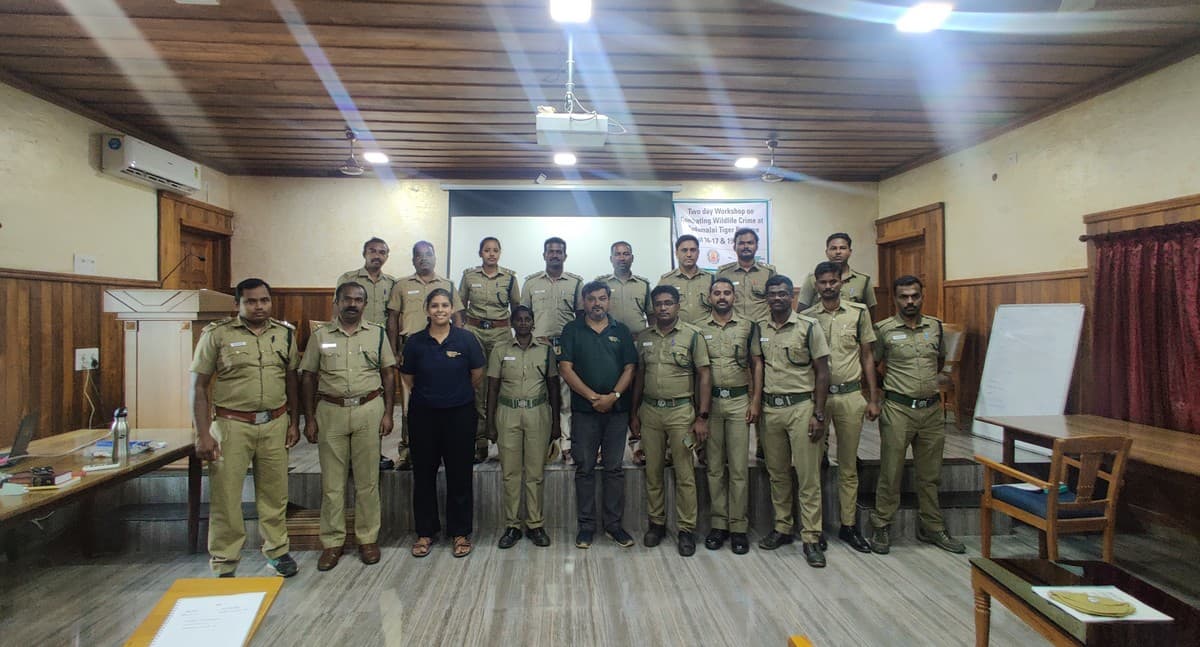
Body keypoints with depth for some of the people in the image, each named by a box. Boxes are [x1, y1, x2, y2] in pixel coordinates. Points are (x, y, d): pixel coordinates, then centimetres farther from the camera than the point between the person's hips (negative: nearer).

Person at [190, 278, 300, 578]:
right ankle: (224, 566, 19)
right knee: (225, 495, 3)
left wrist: (294, 422, 10)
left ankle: (277, 550, 29)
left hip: (275, 423, 3)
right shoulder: (217, 334, -5)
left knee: (274, 492, 12)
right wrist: (203, 434, -10)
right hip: (232, 425, -3)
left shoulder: (284, 333, 6)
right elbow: (198, 386, -4)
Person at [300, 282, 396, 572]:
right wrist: (309, 419, 2)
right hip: (330, 411, 1)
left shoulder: (377, 333, 4)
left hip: (368, 410, 0)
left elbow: (388, 374, 5)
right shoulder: (320, 335, 5)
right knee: (331, 482, 7)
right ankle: (333, 542, 19)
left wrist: (388, 412, -1)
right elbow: (309, 378, 6)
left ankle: (368, 538, 19)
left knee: (367, 480, 6)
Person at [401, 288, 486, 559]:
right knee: (423, 474, 9)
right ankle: (425, 532, 23)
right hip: (423, 414, 1)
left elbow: (477, 374, 6)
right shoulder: (415, 341, -1)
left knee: (459, 474, 5)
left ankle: (460, 532, 19)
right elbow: (407, 377, 11)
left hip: (459, 414, -1)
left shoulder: (466, 339, -5)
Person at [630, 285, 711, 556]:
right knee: (653, 472, 11)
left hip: (681, 411, -3)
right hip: (649, 411, 4)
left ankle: (687, 529, 14)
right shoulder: (643, 337, 9)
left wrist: (702, 417, -9)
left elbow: (704, 376, -4)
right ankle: (657, 523, 25)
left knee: (685, 474, 2)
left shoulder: (692, 335, -3)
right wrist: (634, 414, 10)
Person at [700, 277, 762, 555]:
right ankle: (718, 524, 17)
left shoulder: (748, 326, 5)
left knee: (739, 467, 1)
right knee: (714, 467, 7)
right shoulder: (699, 329, 5)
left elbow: (757, 364, 5)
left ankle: (738, 527, 11)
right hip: (709, 401, 1)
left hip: (739, 401, 0)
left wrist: (756, 401, -3)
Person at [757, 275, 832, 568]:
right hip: (770, 408, 4)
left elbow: (822, 372, -5)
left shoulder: (809, 326, -5)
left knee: (808, 475, 0)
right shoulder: (760, 329, 8)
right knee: (777, 473, 12)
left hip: (801, 406, -4)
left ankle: (811, 538, 8)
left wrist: (818, 414, -10)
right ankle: (781, 528, 25)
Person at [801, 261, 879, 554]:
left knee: (848, 465, 9)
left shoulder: (859, 312, 4)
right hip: (815, 395, 0)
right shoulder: (806, 317, 3)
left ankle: (849, 526, 20)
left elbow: (866, 357, 7)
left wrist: (873, 398, 3)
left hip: (850, 395, 0)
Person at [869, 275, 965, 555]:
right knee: (891, 472, 2)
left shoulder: (935, 325, 7)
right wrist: (895, 381, 3)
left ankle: (932, 528, 27)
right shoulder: (884, 329, -5)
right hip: (898, 409, -4)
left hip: (931, 409, 4)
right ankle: (882, 527, 15)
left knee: (930, 474, 14)